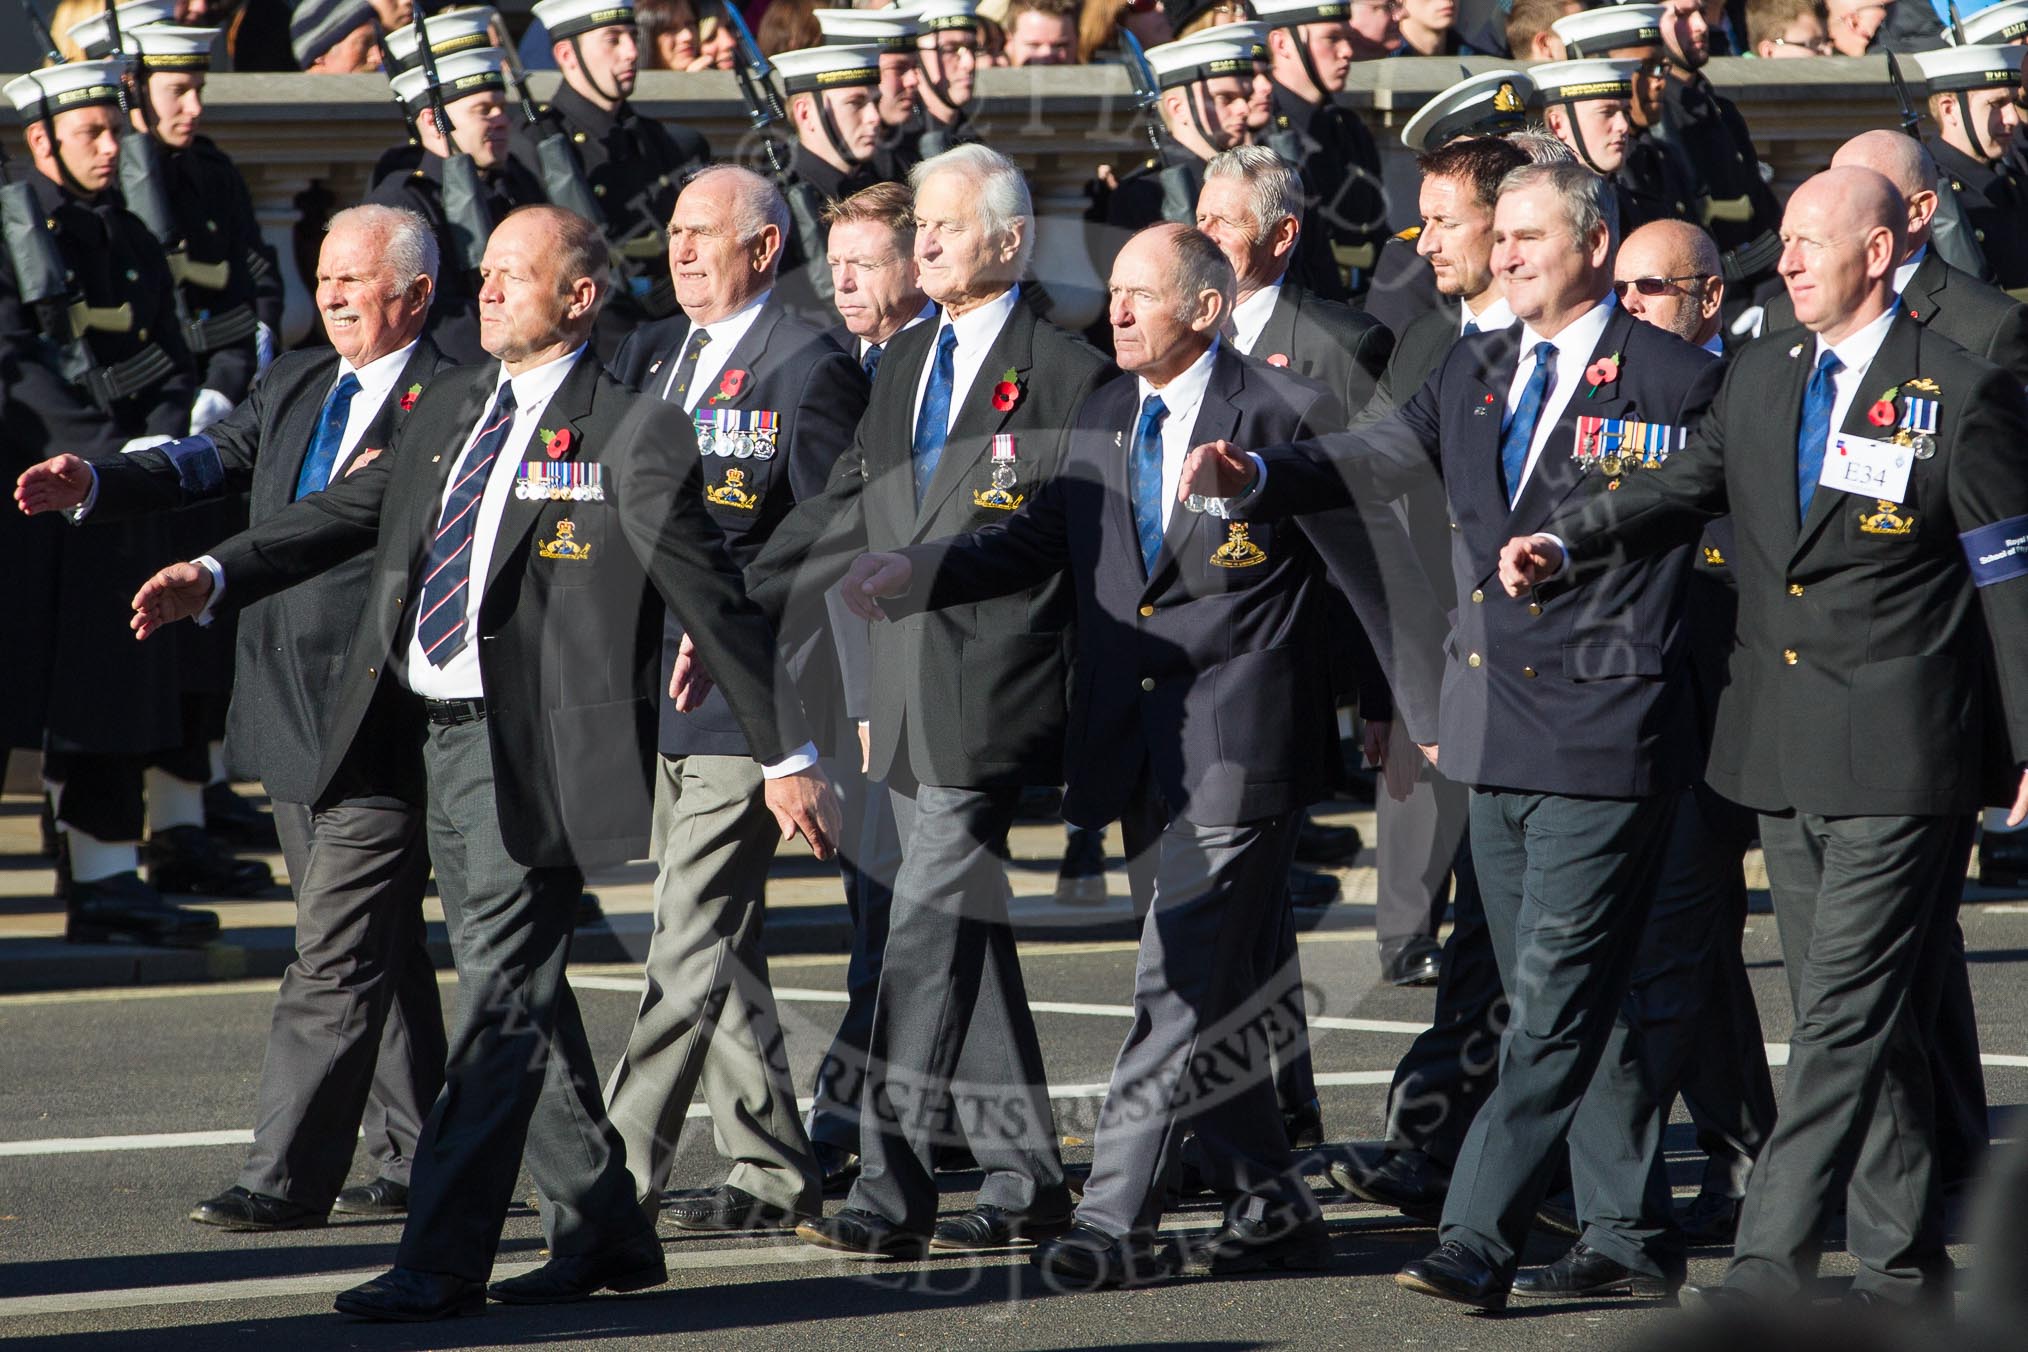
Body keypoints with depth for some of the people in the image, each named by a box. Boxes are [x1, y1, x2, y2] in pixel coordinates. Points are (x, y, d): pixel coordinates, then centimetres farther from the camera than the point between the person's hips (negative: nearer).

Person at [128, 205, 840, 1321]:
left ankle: (441, 1260, -10)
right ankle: (601, 1232, 24)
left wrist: (785, 755, -2)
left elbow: (717, 603, -4)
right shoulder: (445, 411, 15)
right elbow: (343, 515, 17)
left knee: (503, 998, -9)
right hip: (435, 732, 8)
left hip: (534, 749, -8)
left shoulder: (632, 437, -6)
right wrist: (212, 578, 2)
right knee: (515, 992, 13)